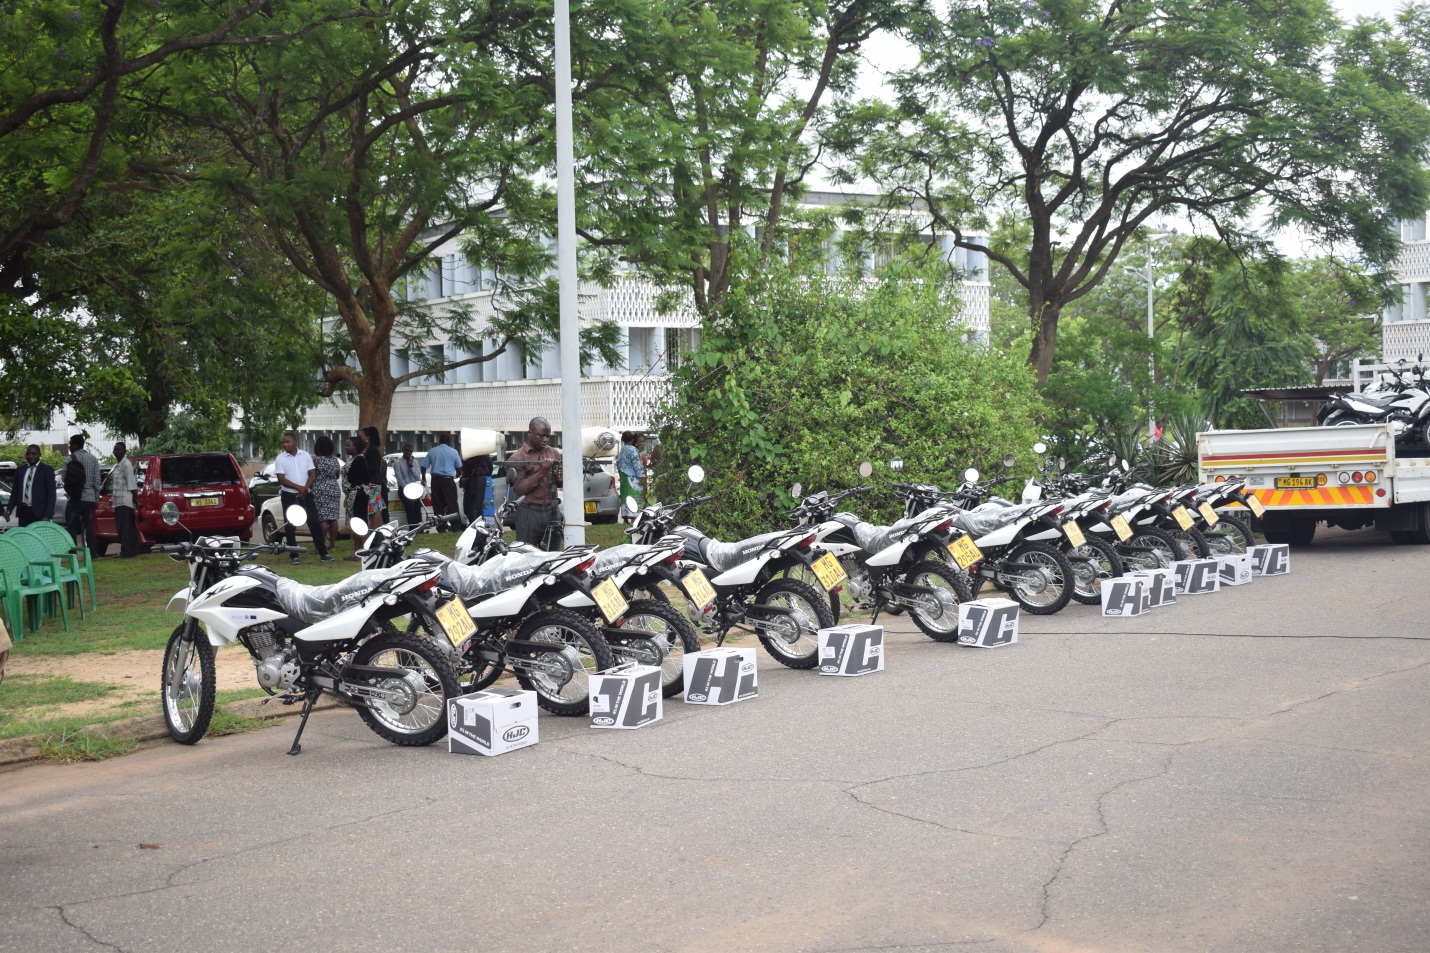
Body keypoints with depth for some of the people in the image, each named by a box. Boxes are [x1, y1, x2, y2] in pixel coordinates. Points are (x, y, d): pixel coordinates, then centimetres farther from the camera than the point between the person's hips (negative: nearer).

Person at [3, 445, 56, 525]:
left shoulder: (47, 469, 1)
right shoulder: (20, 470, 15)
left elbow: (51, 494, -4)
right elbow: (15, 492, 17)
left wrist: (47, 516, -13)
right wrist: (9, 509, 0)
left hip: (39, 513, -4)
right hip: (23, 513, 4)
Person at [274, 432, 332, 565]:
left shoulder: (305, 455, 4)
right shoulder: (280, 458, -2)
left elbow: (312, 474, 3)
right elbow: (281, 479, -9)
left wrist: (305, 489, -12)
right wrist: (299, 487, -17)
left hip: (305, 494, 1)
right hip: (289, 496, -1)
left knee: (314, 523, -1)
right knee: (290, 526, -1)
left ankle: (323, 553, 2)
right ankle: (294, 556, 4)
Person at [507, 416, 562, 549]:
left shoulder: (554, 453, 11)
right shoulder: (517, 458, -3)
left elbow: (562, 481, 20)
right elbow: (519, 489, -11)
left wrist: (560, 478, -5)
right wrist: (541, 472, -18)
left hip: (552, 511, 4)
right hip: (529, 513, -4)